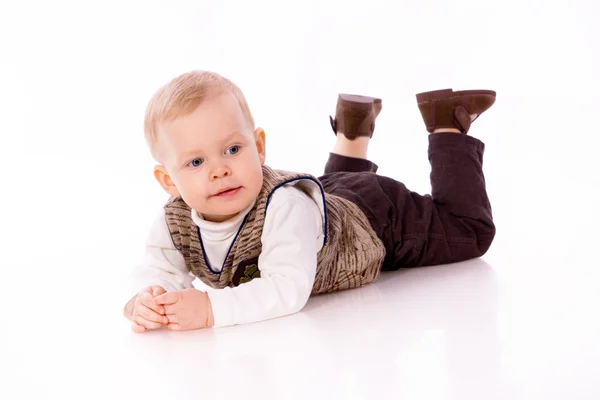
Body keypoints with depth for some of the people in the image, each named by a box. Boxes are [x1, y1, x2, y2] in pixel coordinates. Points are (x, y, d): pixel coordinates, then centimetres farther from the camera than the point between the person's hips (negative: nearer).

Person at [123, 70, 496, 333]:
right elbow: (157, 272, -23)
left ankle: (447, 125, 25)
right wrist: (145, 299, -47)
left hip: (378, 220, -6)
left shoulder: (285, 205, -47)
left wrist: (211, 308, -59)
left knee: (471, 231, 14)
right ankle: (354, 129, 50)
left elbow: (287, 290, -53)